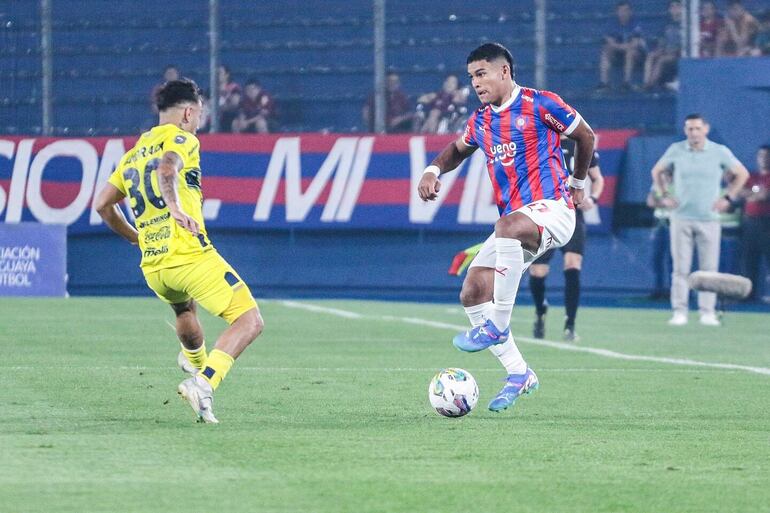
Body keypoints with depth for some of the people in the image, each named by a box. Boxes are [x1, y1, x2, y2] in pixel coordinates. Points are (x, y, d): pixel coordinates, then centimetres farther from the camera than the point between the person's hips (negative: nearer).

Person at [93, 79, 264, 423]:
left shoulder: (133, 154, 20)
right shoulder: (181, 139, -1)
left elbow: (102, 205, 23)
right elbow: (166, 167, -24)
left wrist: (134, 237, 33)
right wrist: (175, 207, -32)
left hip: (152, 268, 8)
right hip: (190, 255, -8)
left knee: (185, 308, 40)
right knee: (250, 322, -8)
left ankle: (195, 362, 62)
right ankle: (204, 382, -25)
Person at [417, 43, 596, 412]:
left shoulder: (540, 105, -4)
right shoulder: (481, 121, 14)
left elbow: (586, 136, 7)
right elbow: (458, 149, 34)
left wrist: (577, 182, 19)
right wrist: (433, 170, 13)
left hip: (552, 209, -8)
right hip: (515, 221, 8)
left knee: (507, 226, -41)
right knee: (472, 293, -5)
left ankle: (497, 326, -34)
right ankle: (518, 374, 3)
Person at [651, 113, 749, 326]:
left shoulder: (720, 152, 0)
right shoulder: (675, 150, 2)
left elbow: (742, 174, 12)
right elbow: (657, 171, 19)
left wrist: (728, 198, 4)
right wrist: (664, 195, 7)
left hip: (709, 219, 0)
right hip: (681, 218, 0)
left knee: (709, 268, -1)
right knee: (680, 268, -2)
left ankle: (708, 312, 4)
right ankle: (679, 312, 0)